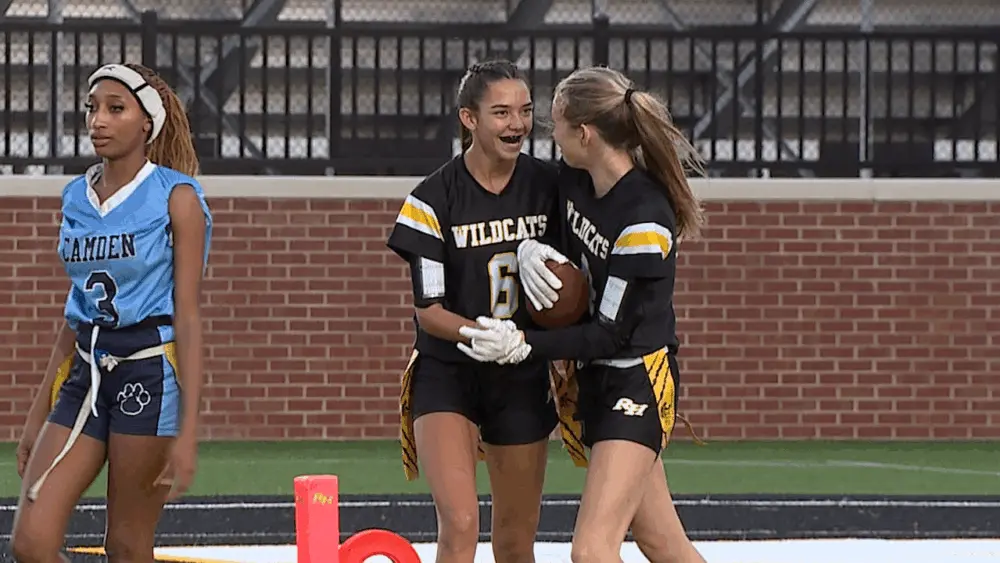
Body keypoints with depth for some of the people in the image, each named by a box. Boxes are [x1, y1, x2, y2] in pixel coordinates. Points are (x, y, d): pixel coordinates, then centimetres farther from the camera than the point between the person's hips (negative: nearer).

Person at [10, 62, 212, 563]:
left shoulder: (176, 197, -6)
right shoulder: (76, 198, 12)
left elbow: (188, 318, -9)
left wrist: (187, 432, -16)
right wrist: (37, 416, 17)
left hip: (150, 372, -6)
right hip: (85, 372, 6)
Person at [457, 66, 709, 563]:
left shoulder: (646, 220, -23)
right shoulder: (574, 180, 0)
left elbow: (611, 334, -22)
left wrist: (523, 346, -28)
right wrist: (528, 250, -4)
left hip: (637, 386, -9)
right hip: (595, 382, 9)